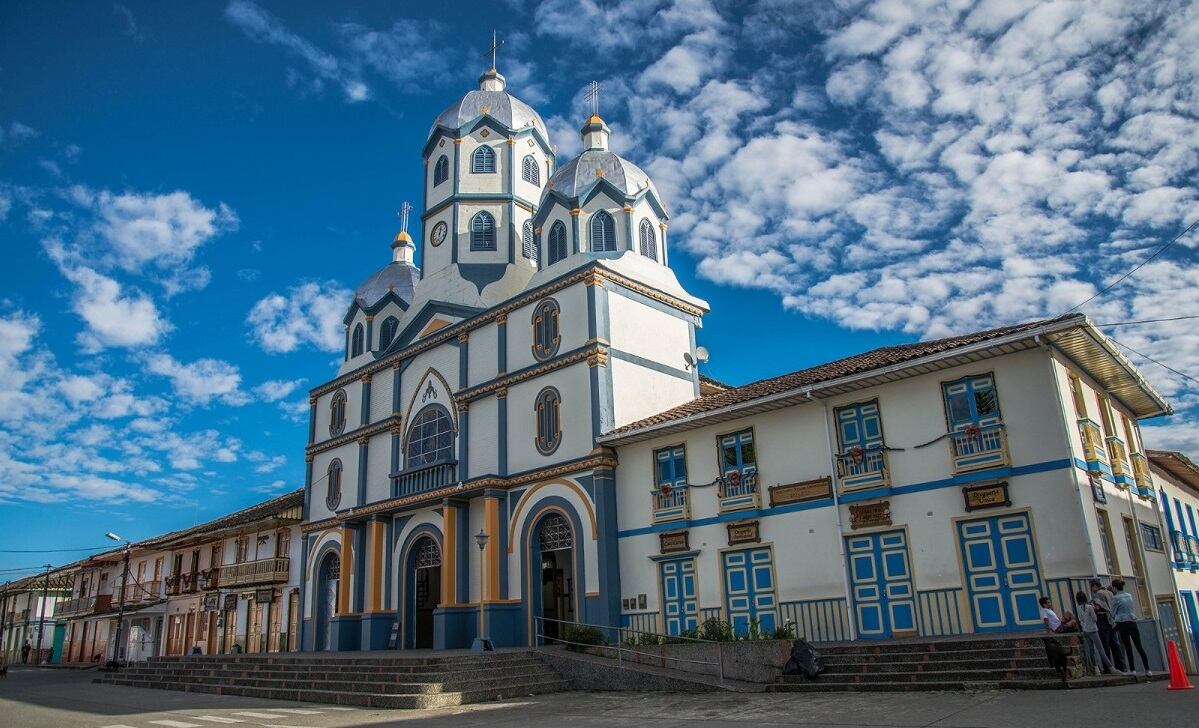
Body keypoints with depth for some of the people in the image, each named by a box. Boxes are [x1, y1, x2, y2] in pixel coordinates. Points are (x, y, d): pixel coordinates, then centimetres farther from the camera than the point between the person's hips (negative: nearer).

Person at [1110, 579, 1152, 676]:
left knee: (1128, 647, 1)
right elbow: (1134, 608, 19)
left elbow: (1113, 614, 0)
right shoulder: (1129, 595, 7)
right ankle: (1147, 669, 0)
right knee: (1139, 646, 4)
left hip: (1123, 624, -4)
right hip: (1133, 622, 4)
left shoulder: (1115, 598, -7)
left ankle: (1132, 669, 2)